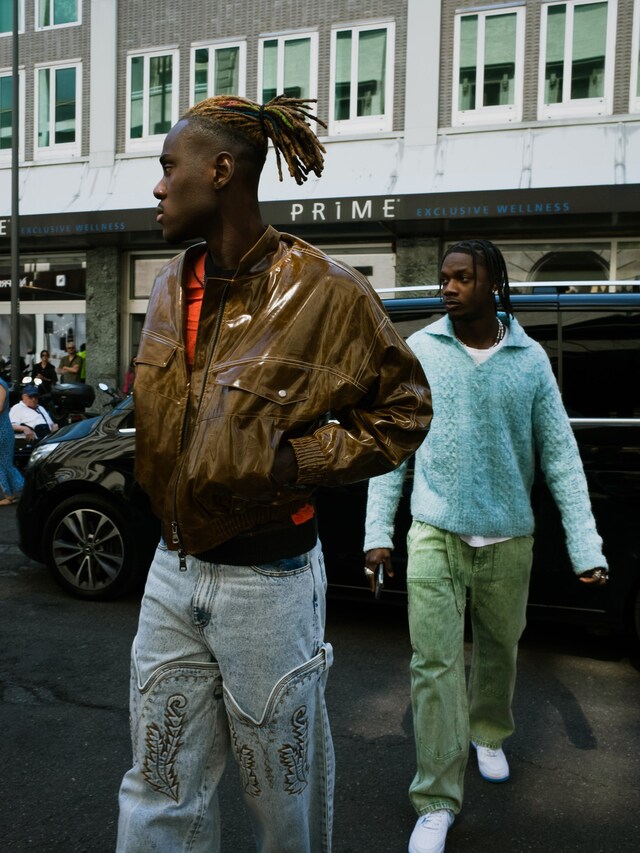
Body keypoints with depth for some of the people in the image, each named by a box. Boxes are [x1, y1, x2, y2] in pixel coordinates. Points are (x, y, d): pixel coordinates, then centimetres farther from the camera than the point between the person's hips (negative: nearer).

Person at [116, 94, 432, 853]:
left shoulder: (323, 292, -13)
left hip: (266, 581, -5)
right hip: (172, 570, 6)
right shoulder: (171, 290, 6)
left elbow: (403, 410, -4)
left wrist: (298, 460, -15)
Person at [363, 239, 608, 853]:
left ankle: (488, 733, 49)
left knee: (498, 648, 19)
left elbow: (559, 453, -1)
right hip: (436, 532, -1)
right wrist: (377, 531, -5)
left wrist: (585, 546, -6)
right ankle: (437, 802, 12)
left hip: (508, 538, 2)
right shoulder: (419, 351, -2)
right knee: (435, 664, -3)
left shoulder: (530, 359, -1)